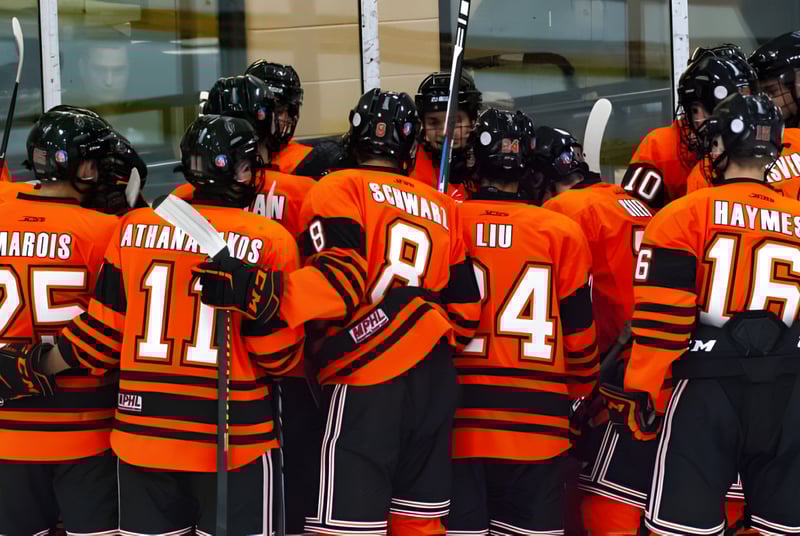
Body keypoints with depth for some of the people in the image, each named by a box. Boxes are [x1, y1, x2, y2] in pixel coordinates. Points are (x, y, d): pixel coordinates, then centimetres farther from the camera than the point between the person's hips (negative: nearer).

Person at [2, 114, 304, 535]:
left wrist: (37, 366, 17)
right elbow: (278, 357, -6)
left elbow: (103, 333, 3)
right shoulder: (269, 241, -9)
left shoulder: (133, 229, 0)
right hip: (235, 441, -3)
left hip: (141, 434, 3)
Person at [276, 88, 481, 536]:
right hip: (435, 381, 6)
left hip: (366, 384, -6)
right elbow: (465, 310, 17)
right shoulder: (444, 207, 18)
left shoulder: (340, 191, 1)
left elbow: (343, 277, -15)